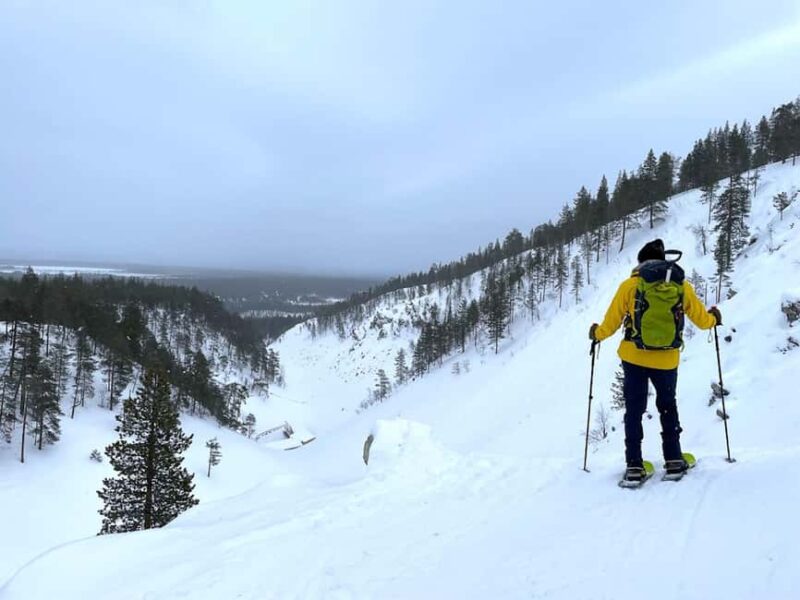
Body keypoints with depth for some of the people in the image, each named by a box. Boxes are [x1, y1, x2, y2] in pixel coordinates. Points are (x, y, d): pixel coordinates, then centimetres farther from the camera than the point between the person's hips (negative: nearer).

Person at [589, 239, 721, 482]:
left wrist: (597, 334, 21)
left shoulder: (630, 285, -4)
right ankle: (673, 459, 22)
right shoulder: (682, 286, 2)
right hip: (667, 360, 2)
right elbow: (702, 319, 12)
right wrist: (714, 318, 35)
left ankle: (634, 464, 6)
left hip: (634, 358, -2)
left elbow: (611, 322, 0)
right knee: (668, 405, 22)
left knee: (634, 409, 8)